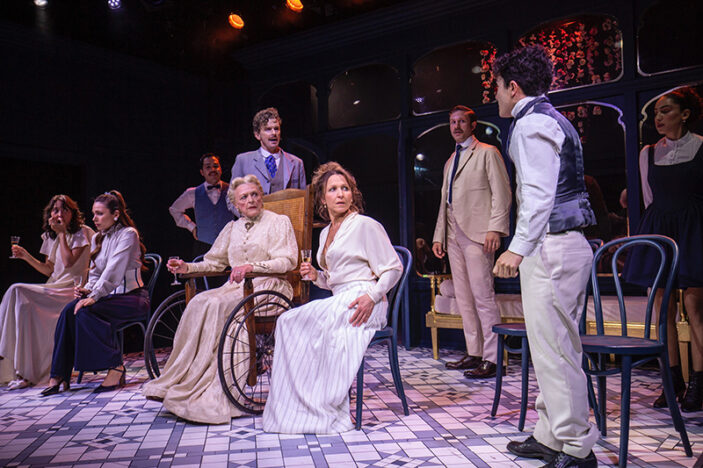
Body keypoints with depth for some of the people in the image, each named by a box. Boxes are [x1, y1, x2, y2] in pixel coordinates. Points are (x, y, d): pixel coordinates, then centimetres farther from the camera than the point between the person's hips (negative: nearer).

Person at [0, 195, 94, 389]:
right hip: (54, 290, 7)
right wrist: (26, 256, 7)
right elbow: (49, 270, 19)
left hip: (73, 290, -7)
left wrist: (62, 233, -8)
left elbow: (68, 262, -15)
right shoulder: (51, 237, 19)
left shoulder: (82, 233, -2)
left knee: (18, 292, -25)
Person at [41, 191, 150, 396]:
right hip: (109, 295, 7)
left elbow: (114, 270, -19)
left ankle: (116, 367, -20)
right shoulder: (97, 239, 16)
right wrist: (87, 289, -4)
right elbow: (95, 273, 18)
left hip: (132, 297, -7)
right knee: (70, 309, -20)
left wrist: (94, 296, -27)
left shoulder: (128, 234, -8)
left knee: (86, 311, -29)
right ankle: (59, 375, -19)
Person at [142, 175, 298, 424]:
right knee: (198, 302, -24)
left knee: (217, 305, -30)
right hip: (235, 286, 6)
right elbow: (214, 262, 22)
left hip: (268, 287, -5)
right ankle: (181, 379, -23)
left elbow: (288, 261, -8)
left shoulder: (279, 222, 5)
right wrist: (187, 267, 4)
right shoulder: (232, 228, 22)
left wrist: (252, 267, -21)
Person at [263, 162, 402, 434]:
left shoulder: (366, 226, -2)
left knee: (293, 321, -22)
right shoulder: (326, 233, 21)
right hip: (339, 303, 8)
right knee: (289, 322, -16)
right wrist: (316, 276, 8)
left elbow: (393, 268, -5)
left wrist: (371, 297, -19)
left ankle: (324, 412, -15)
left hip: (363, 303, -8)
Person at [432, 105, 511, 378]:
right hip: (454, 234, 8)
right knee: (463, 297, 7)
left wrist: (495, 228, -16)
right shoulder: (450, 162, 25)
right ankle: (474, 353, 14)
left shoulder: (487, 153, 3)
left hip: (477, 233, -8)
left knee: (483, 295, -10)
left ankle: (491, 359, -6)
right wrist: (438, 236, 17)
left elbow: (502, 193, -5)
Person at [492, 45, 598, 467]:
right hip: (569, 243, 11)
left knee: (553, 351, -6)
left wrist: (519, 247, -26)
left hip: (550, 246, -11)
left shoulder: (531, 123, -8)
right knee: (555, 348, 13)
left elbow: (539, 193, -21)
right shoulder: (553, 119, 23)